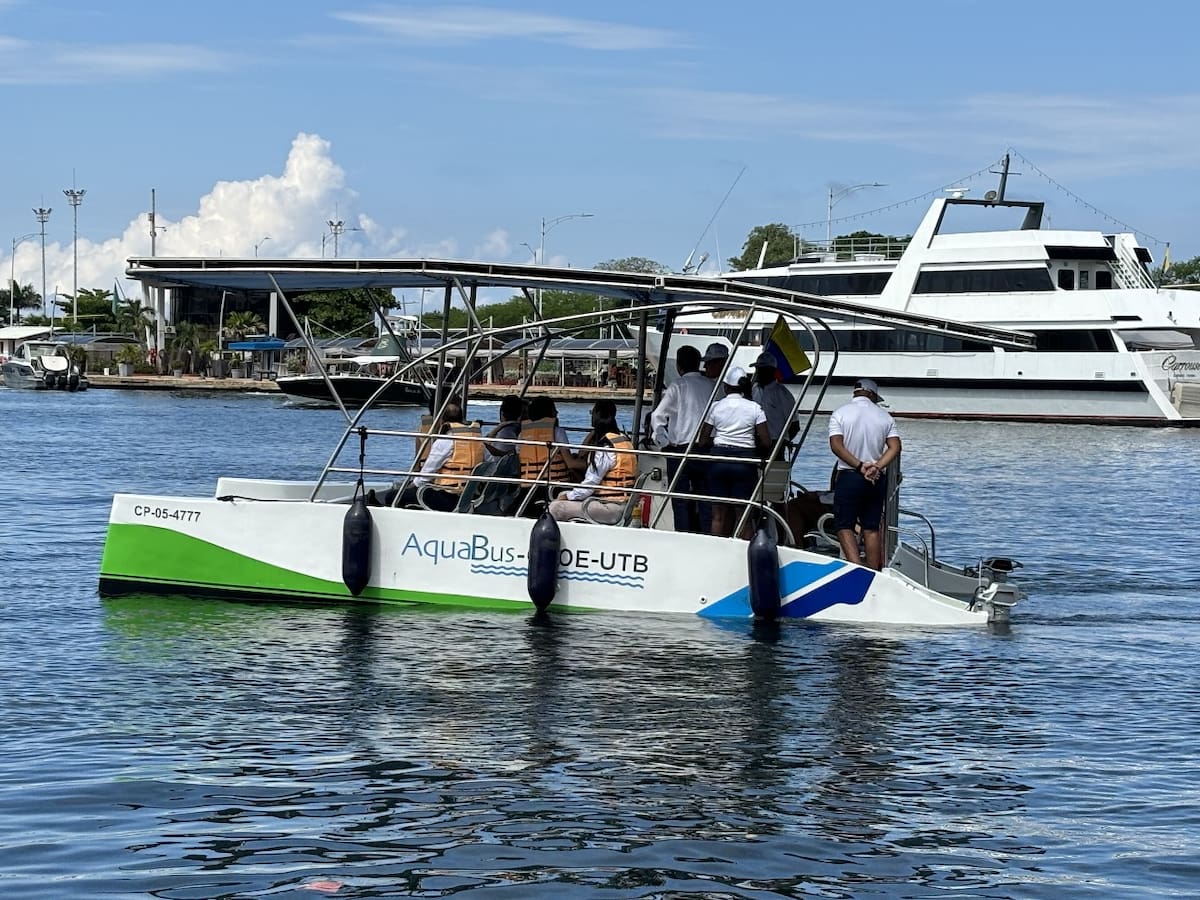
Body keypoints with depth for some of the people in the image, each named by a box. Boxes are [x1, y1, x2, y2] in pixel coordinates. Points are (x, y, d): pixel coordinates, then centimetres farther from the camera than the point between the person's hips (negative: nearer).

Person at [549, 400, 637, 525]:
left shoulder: (606, 446, -17)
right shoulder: (624, 439, 12)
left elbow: (591, 482, -15)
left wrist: (568, 496, -3)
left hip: (611, 508, -10)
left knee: (555, 507, -17)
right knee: (563, 495, 20)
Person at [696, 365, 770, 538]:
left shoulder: (716, 407, 1)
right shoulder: (754, 408, -2)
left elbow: (702, 441, 1)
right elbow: (766, 443, -4)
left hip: (719, 458, 1)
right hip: (745, 461, -1)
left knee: (719, 514, 8)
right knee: (743, 514, 2)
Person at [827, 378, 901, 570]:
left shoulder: (840, 413, -2)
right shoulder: (884, 416, 5)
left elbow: (836, 445, -14)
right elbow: (895, 447, -6)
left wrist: (860, 466, -16)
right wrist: (877, 467, -15)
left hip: (848, 476, -3)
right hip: (877, 479, 3)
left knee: (844, 525, 1)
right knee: (872, 527, 11)